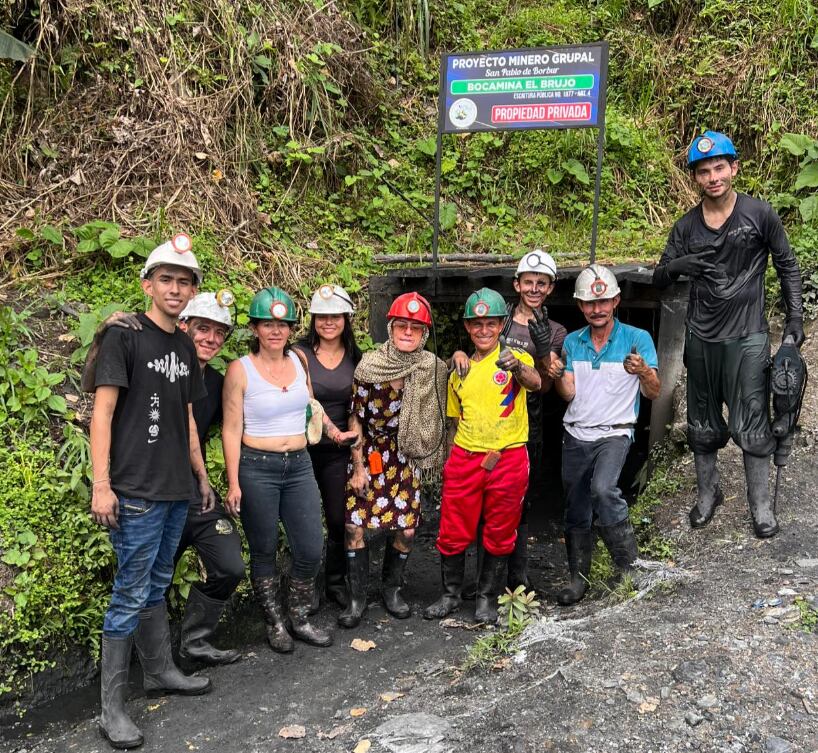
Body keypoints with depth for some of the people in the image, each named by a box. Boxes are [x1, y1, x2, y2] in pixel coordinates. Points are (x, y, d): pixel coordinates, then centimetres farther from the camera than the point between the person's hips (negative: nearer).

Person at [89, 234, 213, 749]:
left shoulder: (184, 348, 13)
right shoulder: (125, 337, -8)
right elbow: (102, 412, -12)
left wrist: (202, 476, 20)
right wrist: (101, 485, -16)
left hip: (177, 491, 7)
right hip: (136, 493, -7)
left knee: (157, 587, 18)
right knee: (131, 595, -2)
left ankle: (161, 672, 32)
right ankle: (112, 708, 8)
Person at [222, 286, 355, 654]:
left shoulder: (299, 360, 4)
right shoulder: (240, 370, -9)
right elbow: (231, 429, -8)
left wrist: (333, 431, 27)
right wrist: (233, 484, -11)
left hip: (299, 465, 5)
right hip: (257, 468, -4)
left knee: (310, 550, 4)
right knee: (264, 551, 8)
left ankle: (299, 619, 24)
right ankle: (275, 623, 26)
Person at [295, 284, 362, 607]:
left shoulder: (356, 358, 5)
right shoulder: (299, 354, -5)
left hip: (339, 451, 3)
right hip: (303, 449, -3)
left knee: (339, 519, 9)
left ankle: (335, 582, 29)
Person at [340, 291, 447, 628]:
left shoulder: (433, 369, -7)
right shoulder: (369, 366, -11)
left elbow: (434, 417, 6)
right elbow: (356, 418, -6)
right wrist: (358, 466, -6)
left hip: (405, 457, 2)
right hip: (368, 453, -1)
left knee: (406, 528, 3)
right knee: (354, 524, -4)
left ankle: (392, 588, 27)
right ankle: (357, 597, 12)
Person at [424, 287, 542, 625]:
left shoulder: (515, 359, -4)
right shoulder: (460, 371, 11)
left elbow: (535, 383, -27)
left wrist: (517, 368, -49)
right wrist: (449, 463, 14)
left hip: (507, 459, -3)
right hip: (464, 458, 4)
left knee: (500, 534, 9)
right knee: (453, 532, 7)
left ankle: (487, 597, 26)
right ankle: (451, 594, 26)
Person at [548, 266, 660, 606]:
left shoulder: (637, 338, -3)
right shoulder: (572, 342, 8)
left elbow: (653, 393, -6)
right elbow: (568, 394, 3)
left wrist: (643, 371, -28)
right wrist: (557, 376, -19)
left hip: (614, 433, -4)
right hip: (576, 436, 4)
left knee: (603, 489, -29)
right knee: (576, 511, 8)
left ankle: (628, 563, -12)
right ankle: (578, 577, 22)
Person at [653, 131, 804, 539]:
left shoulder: (760, 214, -5)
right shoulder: (686, 227, 2)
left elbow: (787, 266, 4)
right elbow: (658, 280, 4)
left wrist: (795, 317, -3)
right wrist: (674, 266, -19)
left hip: (748, 337, -3)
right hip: (701, 339, 3)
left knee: (752, 425, 0)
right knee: (702, 424, 13)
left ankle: (761, 504, 14)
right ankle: (707, 493, 30)